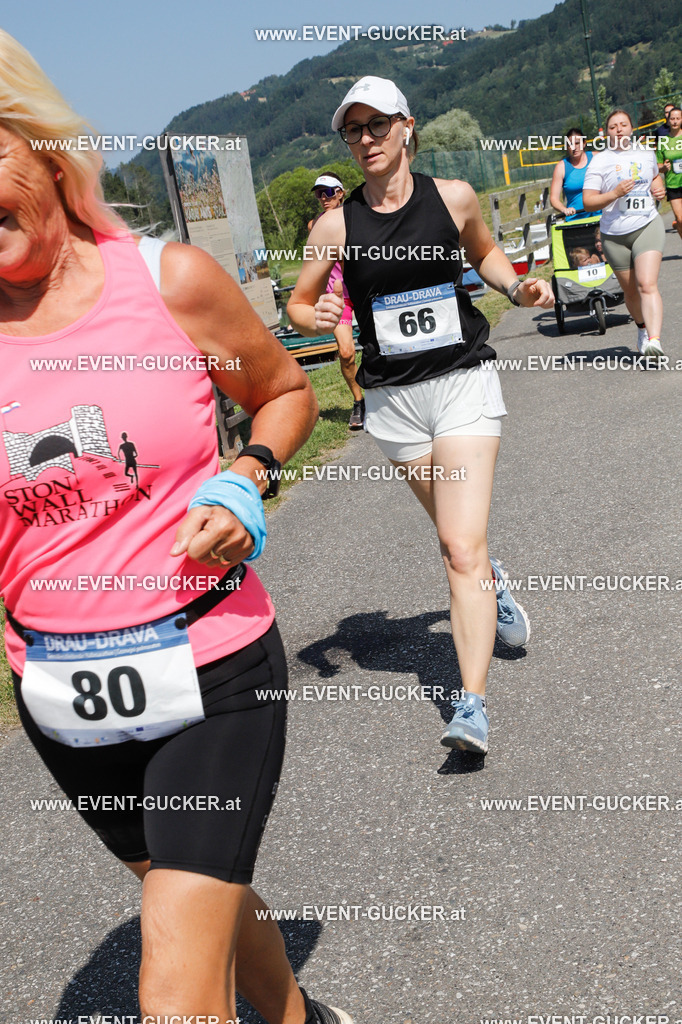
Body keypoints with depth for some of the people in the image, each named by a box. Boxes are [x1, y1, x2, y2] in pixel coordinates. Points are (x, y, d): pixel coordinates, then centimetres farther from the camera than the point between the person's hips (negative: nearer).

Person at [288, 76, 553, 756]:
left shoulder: (453, 197, 0)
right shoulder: (336, 225, -2)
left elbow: (483, 252, 20)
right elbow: (297, 306, 6)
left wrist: (516, 287, 1)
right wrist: (318, 317, -17)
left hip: (463, 382, -2)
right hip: (392, 399, 2)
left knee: (462, 548, -14)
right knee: (455, 537, 16)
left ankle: (472, 705, -12)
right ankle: (493, 583, 52)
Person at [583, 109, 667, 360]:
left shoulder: (646, 152, 9)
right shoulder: (599, 162, -3)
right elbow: (588, 202, -7)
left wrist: (659, 188, 7)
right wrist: (614, 194, -21)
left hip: (648, 226, 0)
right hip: (615, 235, 0)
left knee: (647, 284, -19)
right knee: (630, 291, 9)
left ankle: (655, 341, -30)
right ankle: (643, 328, 38)